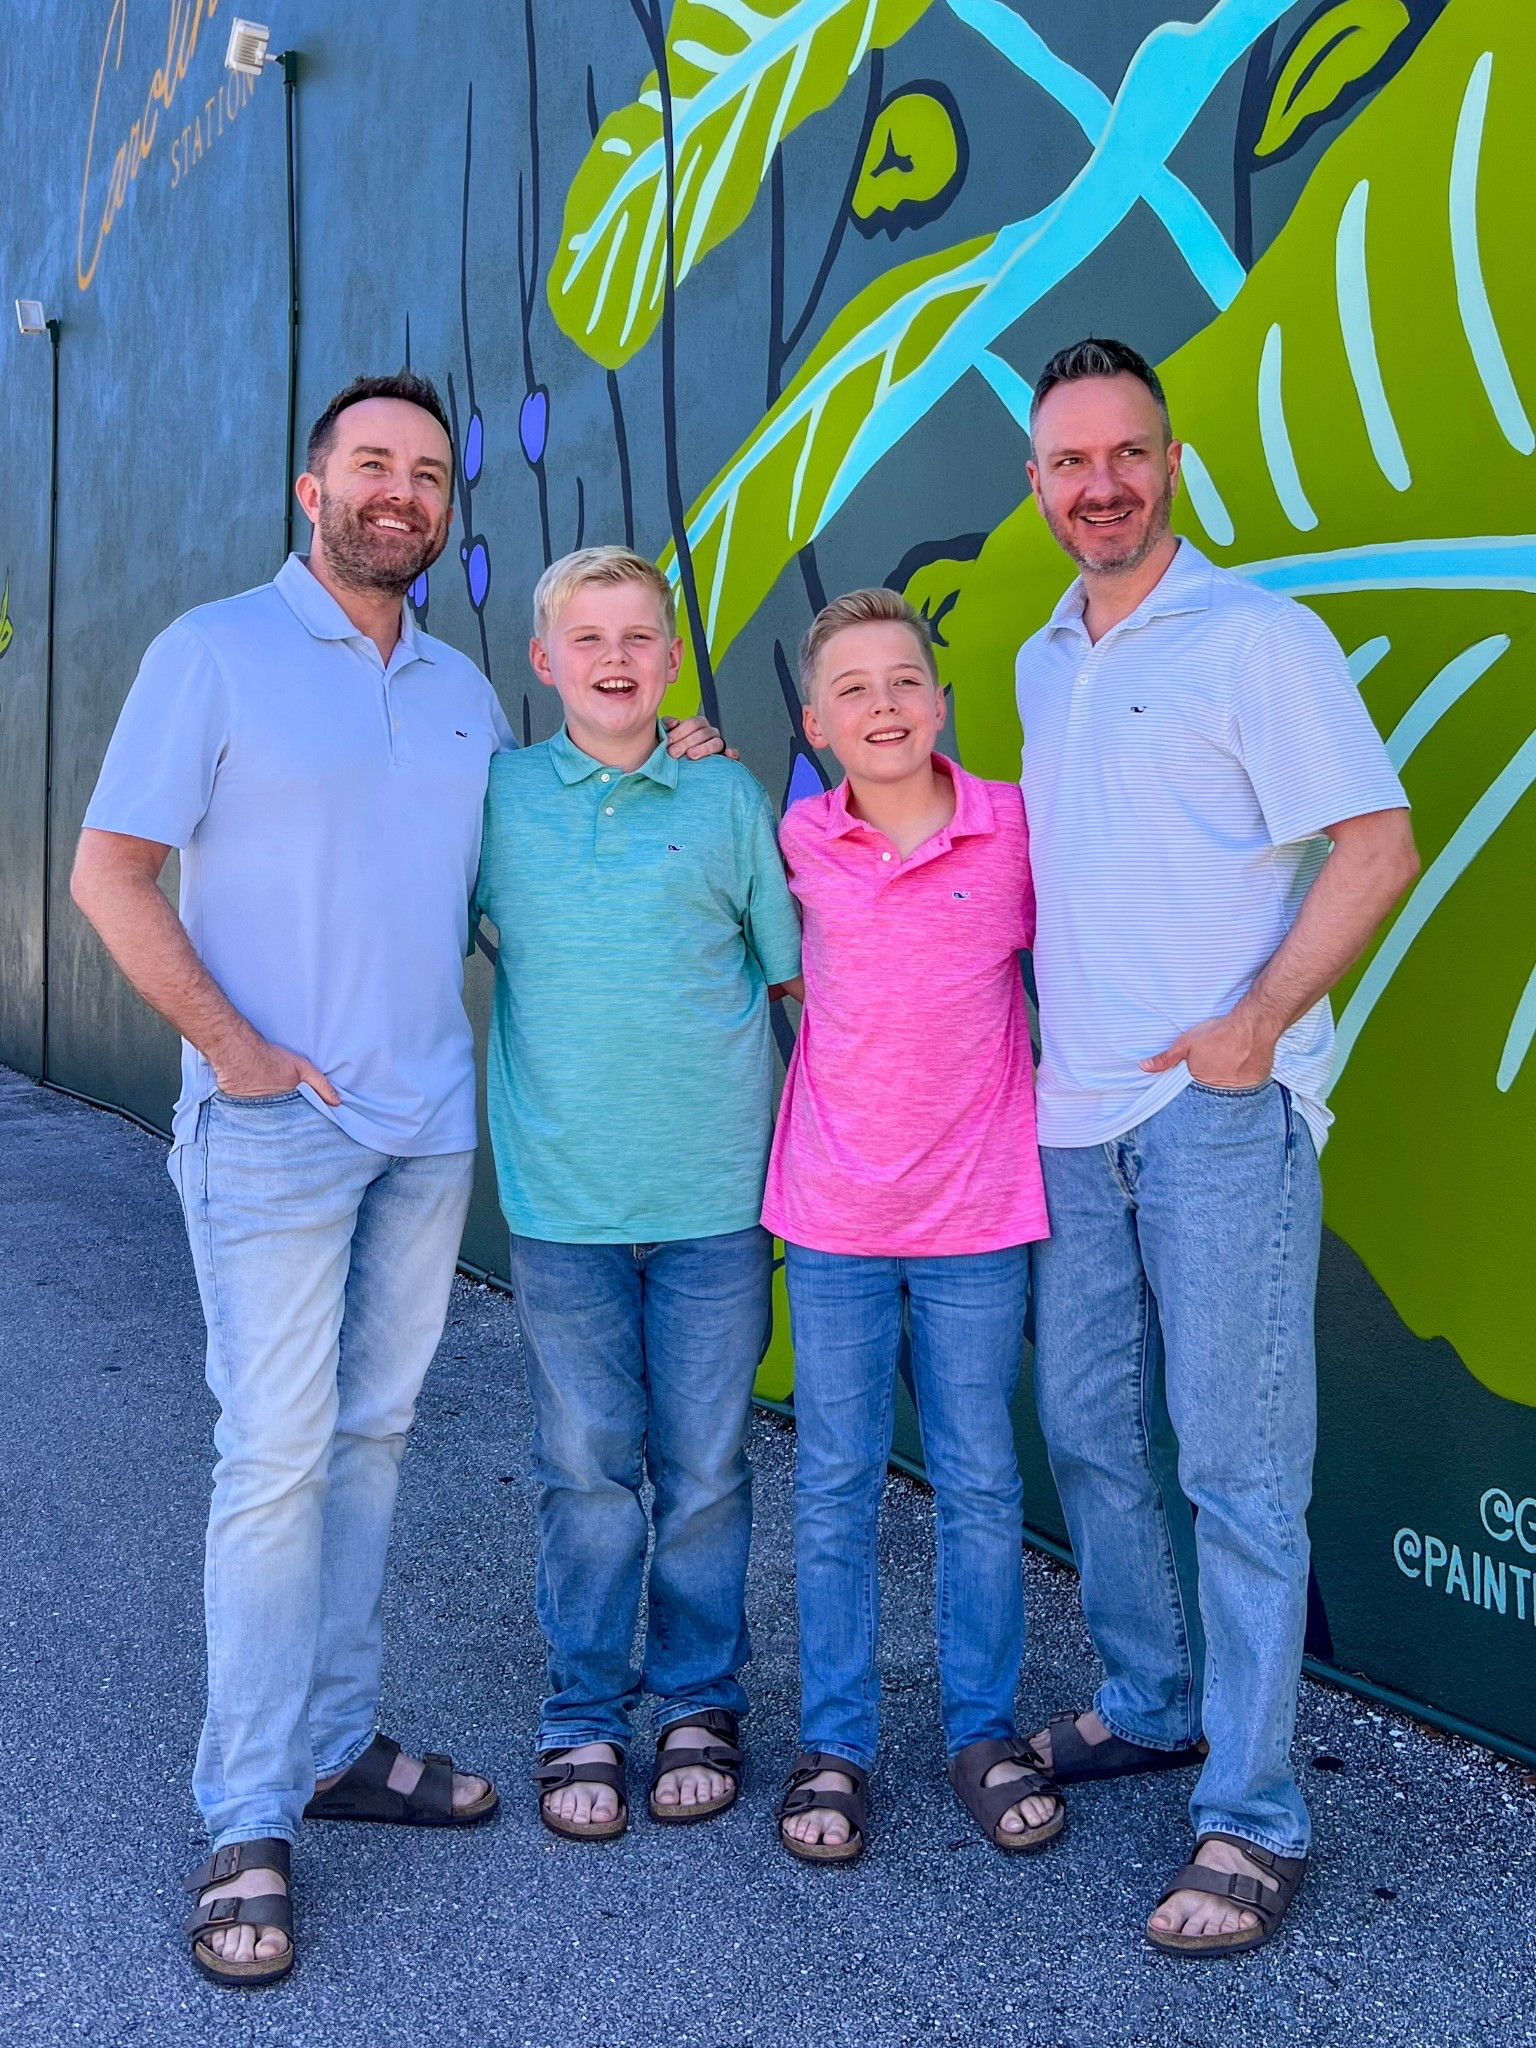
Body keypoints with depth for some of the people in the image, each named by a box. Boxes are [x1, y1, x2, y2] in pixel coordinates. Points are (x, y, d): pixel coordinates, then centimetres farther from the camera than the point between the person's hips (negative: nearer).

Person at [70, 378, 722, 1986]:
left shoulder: (465, 692, 14)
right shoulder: (215, 651, -2)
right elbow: (110, 870, -6)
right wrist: (232, 1045, -12)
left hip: (430, 1125, 6)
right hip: (273, 1128, -5)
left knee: (371, 1438, 12)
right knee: (276, 1456, -5)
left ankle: (335, 1743, 26)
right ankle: (247, 1824, 7)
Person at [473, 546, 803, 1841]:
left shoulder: (728, 797, 1)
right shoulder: (496, 798, 2)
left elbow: (791, 977, 7)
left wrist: (791, 1153, 6)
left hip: (716, 1196, 0)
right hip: (559, 1198, 0)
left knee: (705, 1467, 9)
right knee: (586, 1470, 8)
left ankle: (701, 1701, 28)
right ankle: (583, 1717, 25)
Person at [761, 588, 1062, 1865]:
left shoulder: (1019, 829, -6)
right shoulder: (797, 843, -3)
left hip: (977, 1211, 0)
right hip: (832, 1216, 1)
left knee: (980, 1484, 11)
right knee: (835, 1486, 10)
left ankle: (984, 1730, 28)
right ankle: (834, 1743, 24)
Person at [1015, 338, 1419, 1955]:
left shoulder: (1257, 638, -6)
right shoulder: (1040, 664, 16)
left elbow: (1377, 841, -11)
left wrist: (1257, 1022, -18)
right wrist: (1048, 1026, 13)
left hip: (1219, 1112, -7)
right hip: (1074, 1112, 7)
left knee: (1236, 1459, -1)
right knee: (1090, 1429, 15)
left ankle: (1251, 1820, 10)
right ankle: (1149, 1704, 35)